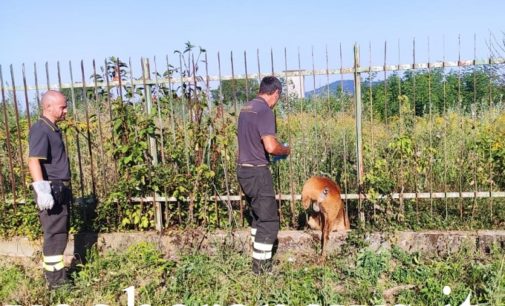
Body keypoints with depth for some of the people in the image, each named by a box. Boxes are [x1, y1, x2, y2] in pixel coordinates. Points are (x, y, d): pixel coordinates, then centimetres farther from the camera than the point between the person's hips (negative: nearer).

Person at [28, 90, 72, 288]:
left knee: (60, 234, 17)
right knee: (55, 235, -3)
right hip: (51, 190, -10)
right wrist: (42, 190, -32)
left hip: (61, 190, 10)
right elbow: (33, 161, -24)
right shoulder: (40, 130, -15)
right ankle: (56, 280, 5)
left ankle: (53, 272, 29)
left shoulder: (53, 129, 15)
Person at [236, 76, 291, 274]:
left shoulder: (247, 108, 12)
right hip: (257, 172, -9)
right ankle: (261, 266, 5)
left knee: (258, 215, 21)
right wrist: (285, 150, -4)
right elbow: (270, 146, -25)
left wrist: (276, 150, 20)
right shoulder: (265, 111, -16)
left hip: (243, 169, 9)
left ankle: (261, 258, 31)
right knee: (269, 220, 1)